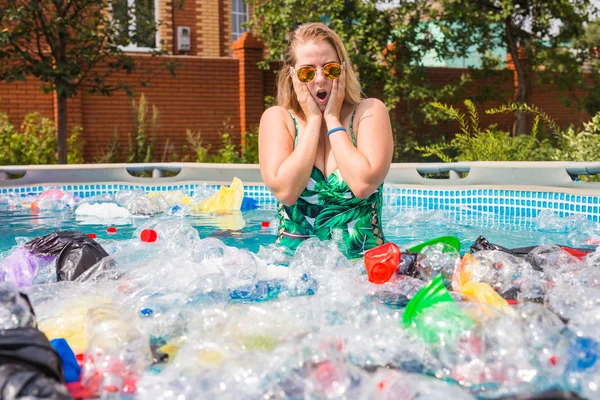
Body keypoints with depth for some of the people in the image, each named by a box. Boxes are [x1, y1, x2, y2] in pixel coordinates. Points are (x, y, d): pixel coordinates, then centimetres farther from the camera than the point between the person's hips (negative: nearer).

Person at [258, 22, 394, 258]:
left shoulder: (369, 112, 0)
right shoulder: (277, 119, 2)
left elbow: (363, 185, -16)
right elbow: (285, 191, -13)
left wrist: (332, 119, -8)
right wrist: (313, 120, -8)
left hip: (361, 258, 0)